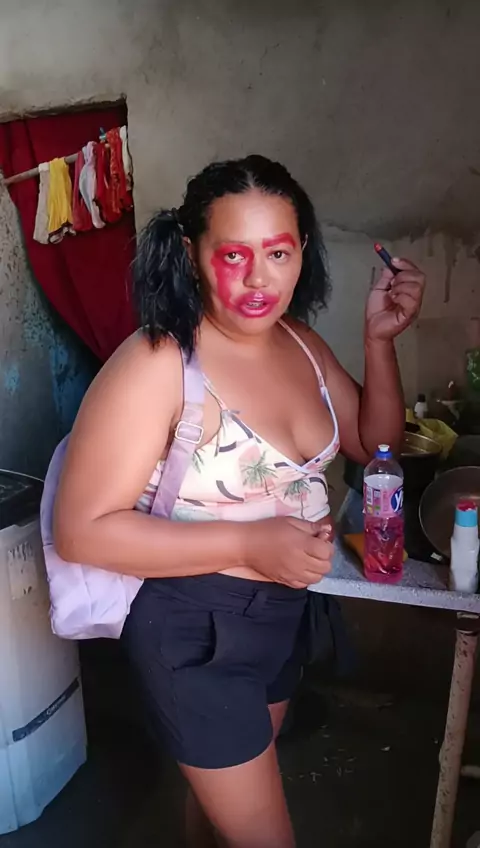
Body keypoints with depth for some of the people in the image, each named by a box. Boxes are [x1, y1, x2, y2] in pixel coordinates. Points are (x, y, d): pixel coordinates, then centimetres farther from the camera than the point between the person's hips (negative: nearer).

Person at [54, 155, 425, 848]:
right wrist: (251, 543, -30)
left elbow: (374, 444, 6)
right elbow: (82, 530, -24)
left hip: (282, 608, 7)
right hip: (193, 626, -7)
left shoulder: (301, 343, -3)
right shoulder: (156, 364, -26)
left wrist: (380, 340, -9)